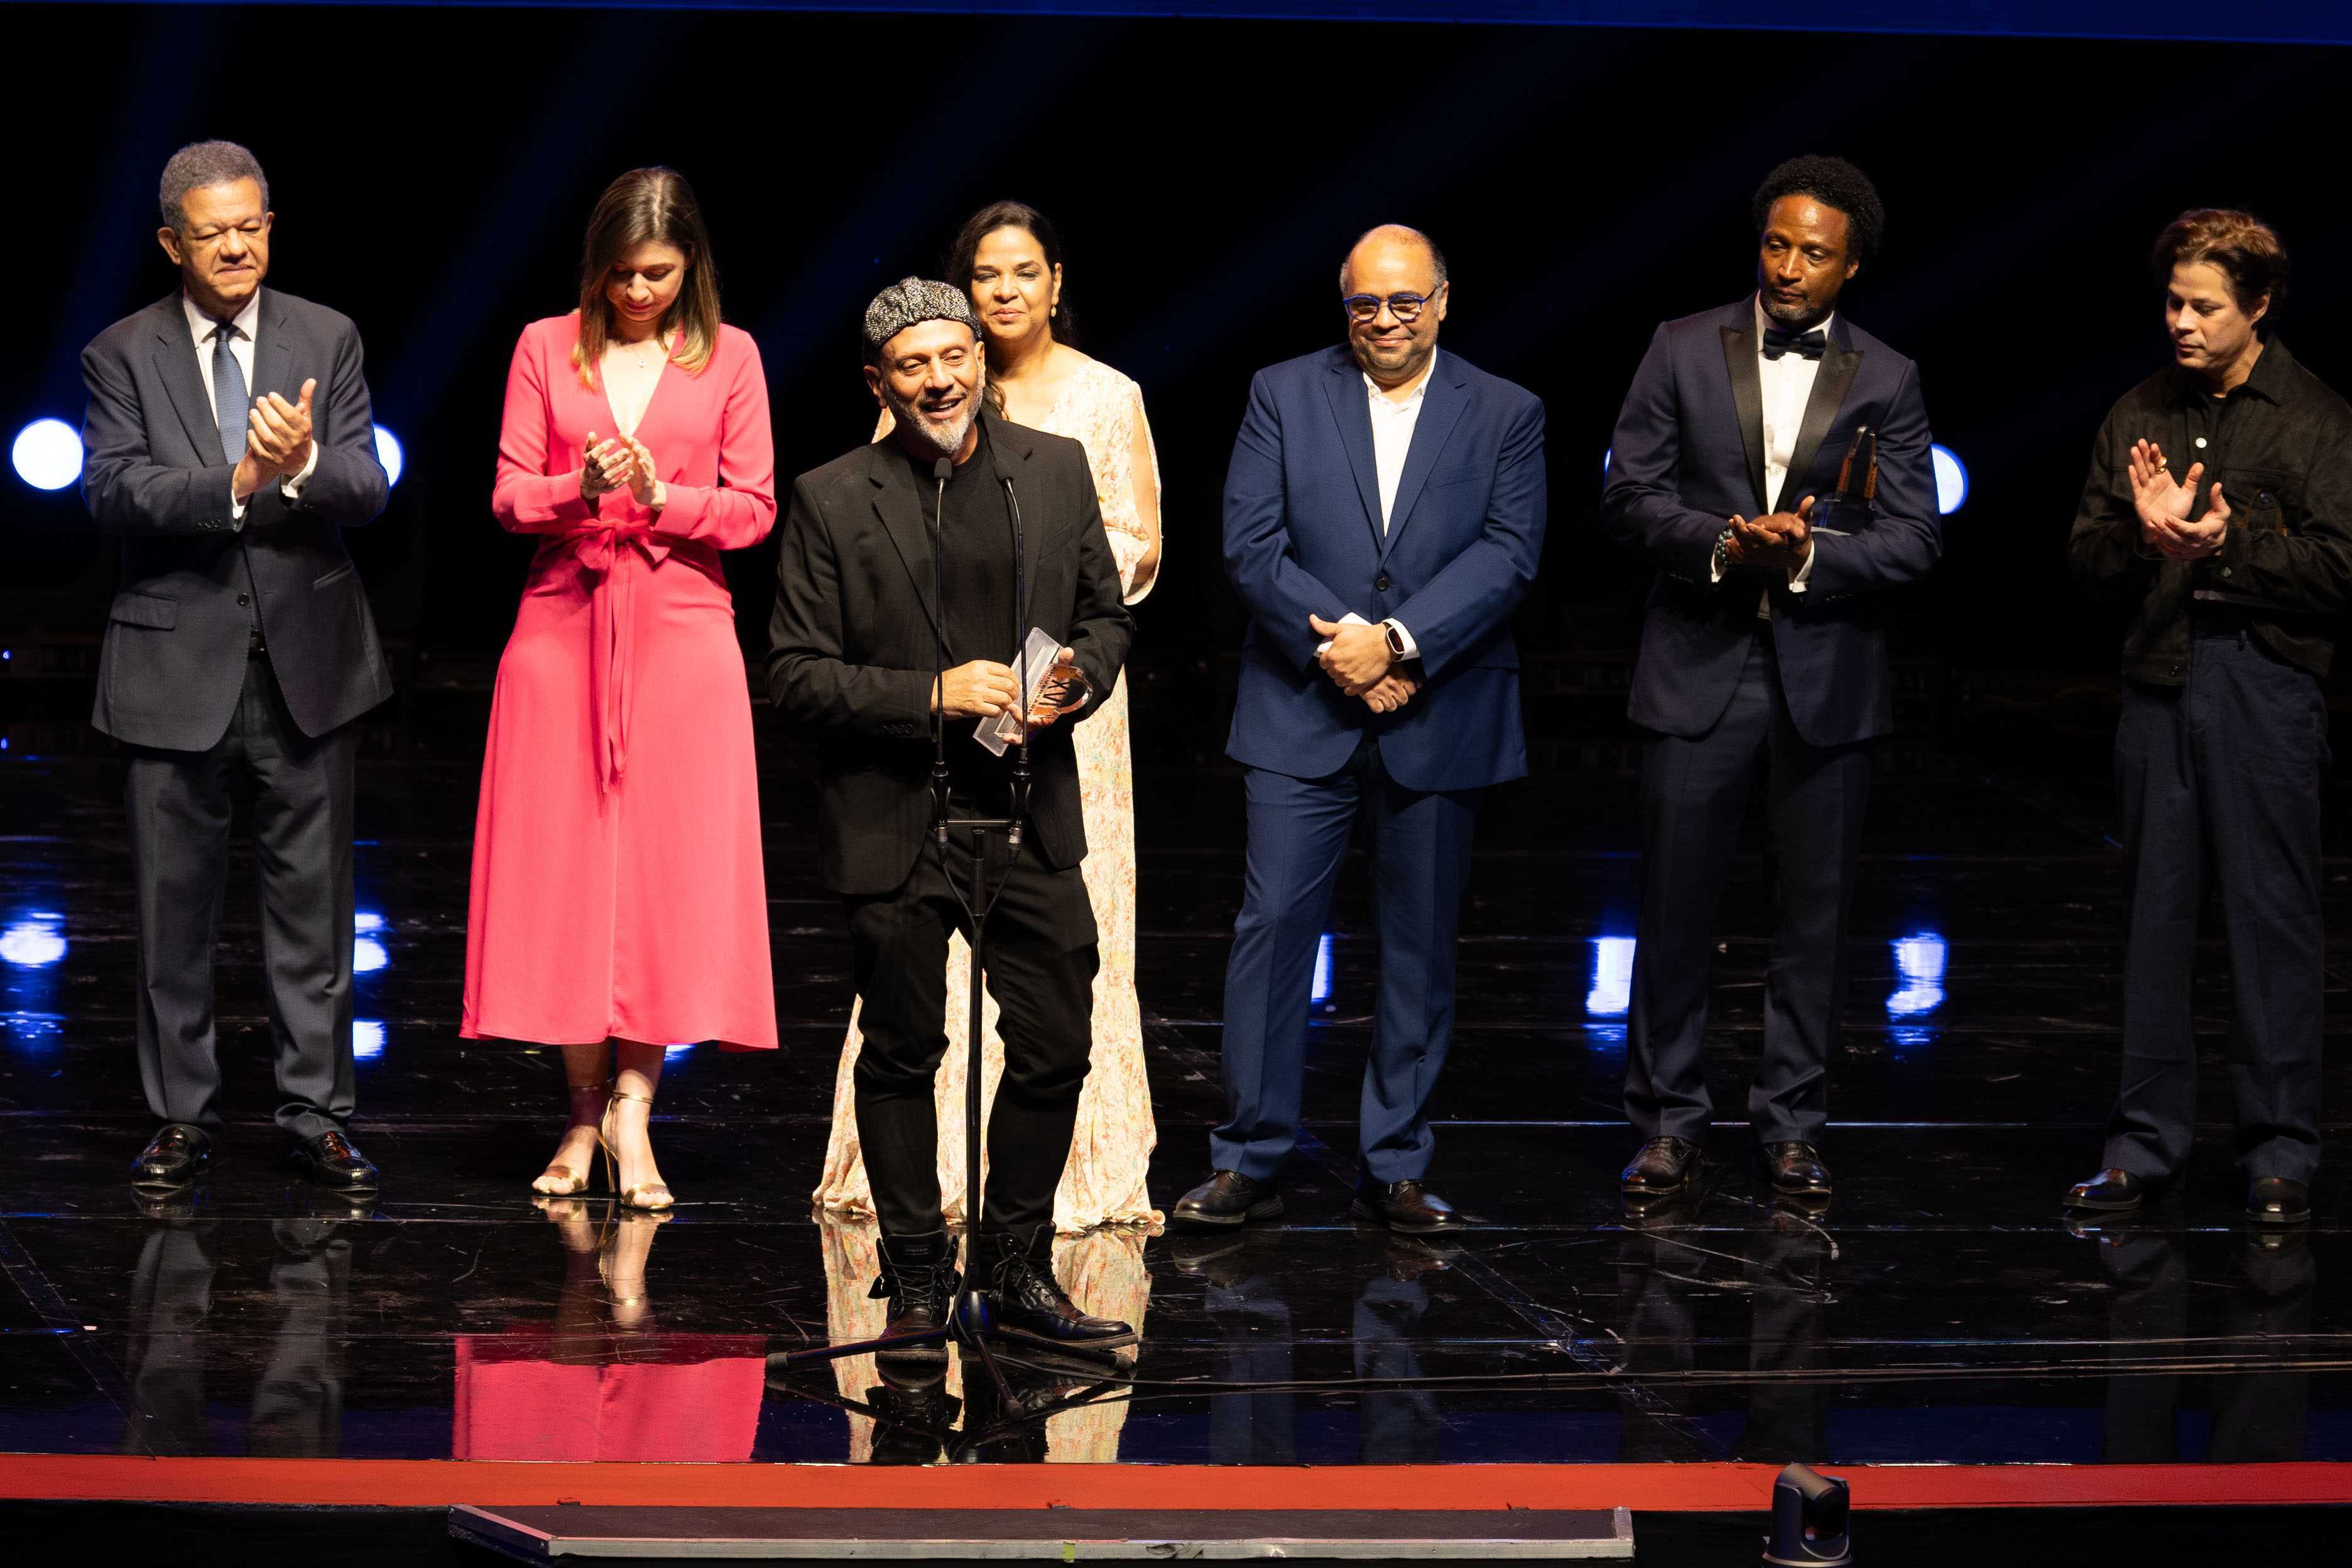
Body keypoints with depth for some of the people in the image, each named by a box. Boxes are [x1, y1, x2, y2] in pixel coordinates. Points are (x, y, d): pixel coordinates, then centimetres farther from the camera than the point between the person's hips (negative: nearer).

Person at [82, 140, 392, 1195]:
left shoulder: (328, 342, 6)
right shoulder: (122, 356, 1)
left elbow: (366, 492, -2)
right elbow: (112, 492, -12)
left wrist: (304, 465, -24)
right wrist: (235, 482, -25)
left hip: (308, 661, 1)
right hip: (175, 666, -1)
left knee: (312, 901, 4)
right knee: (175, 906, 5)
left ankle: (318, 1116, 10)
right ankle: (181, 1118, 15)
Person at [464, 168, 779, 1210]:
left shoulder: (728, 359, 6)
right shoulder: (547, 349, 6)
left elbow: (753, 508, 4)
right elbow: (510, 496, 4)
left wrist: (662, 496, -13)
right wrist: (582, 489, -16)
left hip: (681, 627, 0)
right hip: (564, 622, 1)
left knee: (669, 863, -7)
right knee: (565, 860, -1)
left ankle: (631, 1104, -3)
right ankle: (585, 1111, 8)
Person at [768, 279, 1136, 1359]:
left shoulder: (1057, 471, 5)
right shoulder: (831, 502, -6)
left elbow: (1107, 615, 15)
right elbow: (796, 674, -8)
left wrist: (1078, 679, -7)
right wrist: (934, 694, -18)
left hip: (1029, 817, 3)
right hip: (896, 823, -3)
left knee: (1055, 1050, 5)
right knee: (902, 1057, 6)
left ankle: (1017, 1274, 20)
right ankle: (915, 1284, 18)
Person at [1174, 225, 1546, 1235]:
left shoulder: (1505, 416, 5)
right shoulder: (1283, 396, 4)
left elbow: (1509, 554, -6)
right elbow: (1251, 546, -4)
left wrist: (1397, 643, -18)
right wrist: (1338, 643, -15)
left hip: (1439, 723, 1)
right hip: (1301, 716, -1)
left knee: (1420, 950, 5)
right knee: (1272, 928, -5)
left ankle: (1395, 1171, 13)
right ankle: (1250, 1162, 1)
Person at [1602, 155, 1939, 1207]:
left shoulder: (1886, 381, 4)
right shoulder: (1684, 351, 4)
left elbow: (1916, 537, -2)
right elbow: (1628, 499, 0)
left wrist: (1807, 555, -17)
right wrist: (1725, 543, -17)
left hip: (1825, 676, 1)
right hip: (1698, 672, 0)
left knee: (1816, 914, 6)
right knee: (1675, 908, 2)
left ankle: (1793, 1128, 15)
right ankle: (1668, 1124, 11)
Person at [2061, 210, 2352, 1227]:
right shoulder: (2138, 417, 12)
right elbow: (2085, 561, 10)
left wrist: (2231, 544, -17)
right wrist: (2143, 534, -10)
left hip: (2267, 688, -4)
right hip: (2160, 684, 4)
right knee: (2154, 917, 8)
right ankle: (2146, 1142, 14)